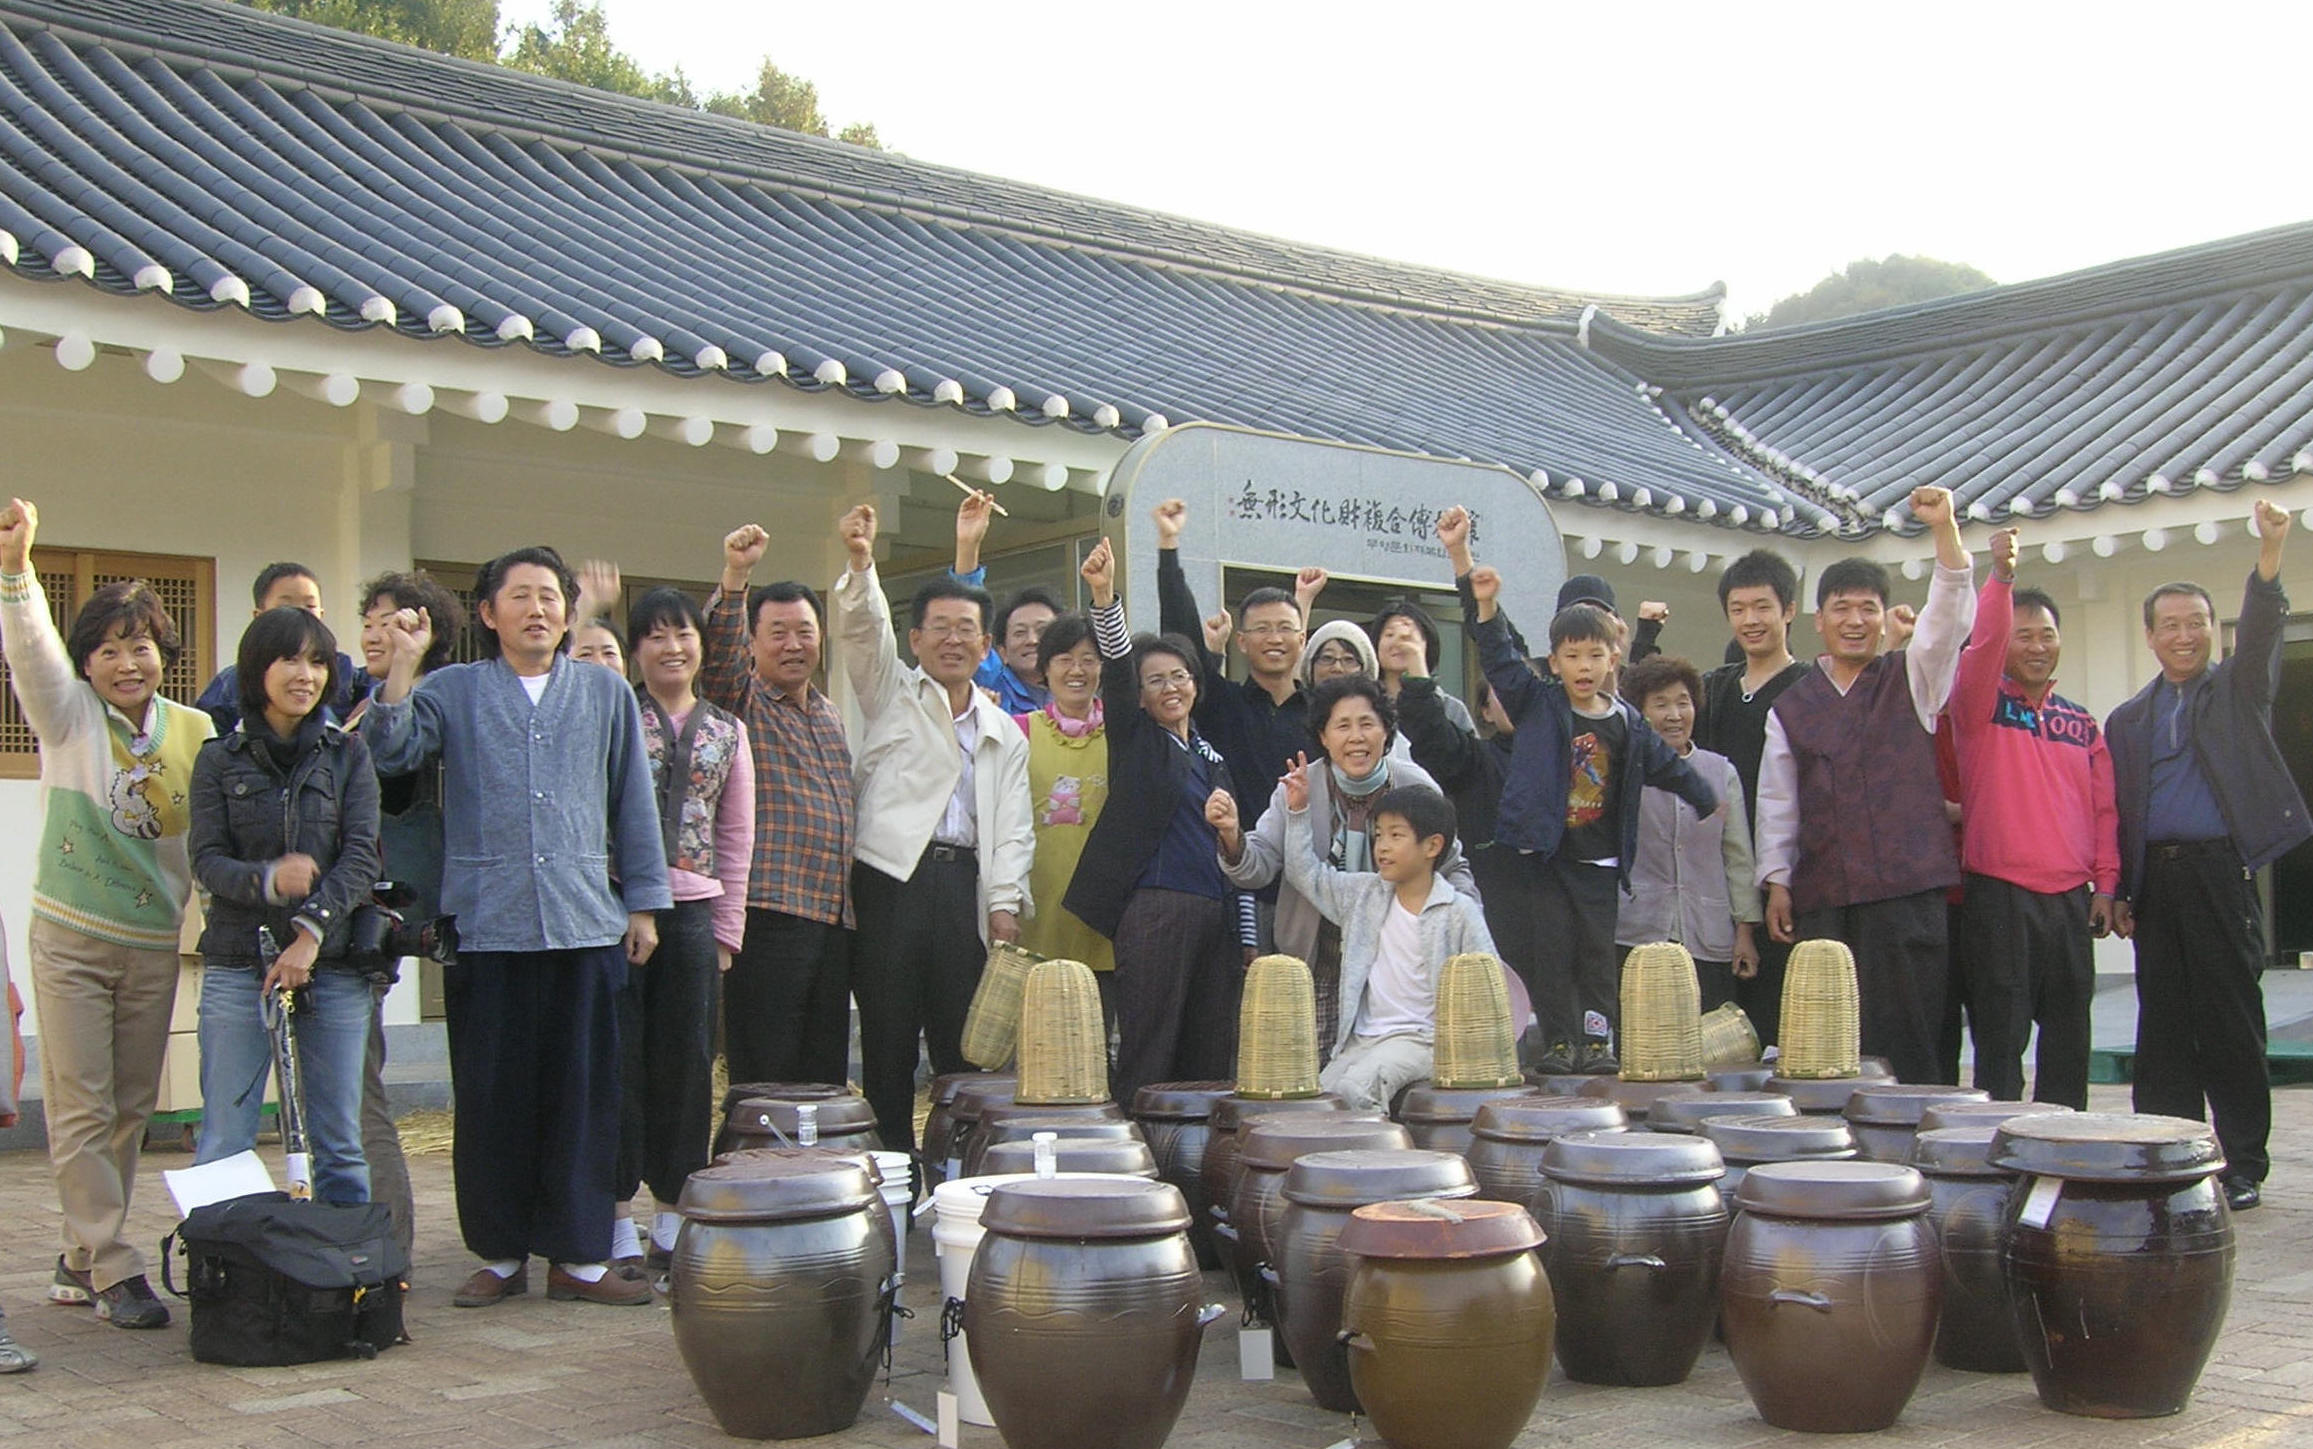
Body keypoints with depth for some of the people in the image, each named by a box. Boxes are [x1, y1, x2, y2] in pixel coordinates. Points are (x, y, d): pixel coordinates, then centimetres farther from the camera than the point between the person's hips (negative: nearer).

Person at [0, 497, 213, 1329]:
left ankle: (81, 1257, 23)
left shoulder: (196, 732, 3)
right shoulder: (70, 718, -3)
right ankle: (113, 1272, 0)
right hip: (71, 939, -3)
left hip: (156, 943, 3)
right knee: (81, 1110, -4)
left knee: (131, 1108, 9)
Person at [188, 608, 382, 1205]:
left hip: (333, 967, 0)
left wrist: (311, 929, -15)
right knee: (224, 1145, -2)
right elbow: (207, 862, -1)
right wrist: (267, 880, -21)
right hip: (237, 966, 0)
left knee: (340, 1145, 4)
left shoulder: (348, 753, 8)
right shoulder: (220, 759, 7)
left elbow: (362, 857, -2)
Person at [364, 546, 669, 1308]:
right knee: (491, 1094, 4)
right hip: (485, 924, -1)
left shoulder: (606, 693, 13)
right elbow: (387, 753, -6)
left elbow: (634, 802, 14)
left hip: (586, 923, 1)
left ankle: (578, 1255, 10)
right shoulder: (452, 690, 9)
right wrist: (402, 666, -13)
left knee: (583, 1093, 2)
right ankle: (500, 1252, 16)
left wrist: (644, 902, 10)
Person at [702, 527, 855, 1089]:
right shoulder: (741, 702, 1)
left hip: (835, 919, 7)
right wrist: (735, 575, -32)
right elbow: (718, 652, -19)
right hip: (769, 915, -7)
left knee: (827, 1079, 10)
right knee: (765, 1082, -5)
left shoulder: (831, 716, 21)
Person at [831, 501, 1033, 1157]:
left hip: (965, 886, 3)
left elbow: (1012, 828, 13)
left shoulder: (1005, 735, 21)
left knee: (964, 1043, 2)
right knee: (889, 1041, -2)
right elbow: (863, 631, -5)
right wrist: (861, 566, -22)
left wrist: (1005, 902, 0)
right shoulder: (891, 694, 13)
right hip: (893, 878, -3)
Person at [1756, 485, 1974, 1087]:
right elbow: (1776, 802, 14)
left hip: (1906, 885, -2)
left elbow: (1949, 616, -6)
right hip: (1822, 896, 2)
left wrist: (1945, 531, -19)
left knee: (1905, 1034, -5)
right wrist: (1776, 881, 5)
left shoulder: (1912, 680, 10)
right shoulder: (1790, 709, 14)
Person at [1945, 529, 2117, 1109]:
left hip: (2068, 899, 5)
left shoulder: (2081, 723, 16)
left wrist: (2105, 883, 5)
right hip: (1999, 897, -5)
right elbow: (1981, 648, -16)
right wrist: (2000, 577, -28)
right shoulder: (1981, 706, 3)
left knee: (2068, 1040, 8)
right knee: (2000, 1043, -4)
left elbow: (2103, 808, 15)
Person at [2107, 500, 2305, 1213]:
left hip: (2220, 870, -3)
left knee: (2231, 1020, -3)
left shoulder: (2237, 689, 9)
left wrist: (2271, 549, -25)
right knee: (2163, 1023, 4)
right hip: (2154, 879, 3)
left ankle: (2243, 1166, 5)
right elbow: (2115, 811, 14)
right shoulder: (2127, 719, 16)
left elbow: (2262, 627, -9)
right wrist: (2119, 892, 6)